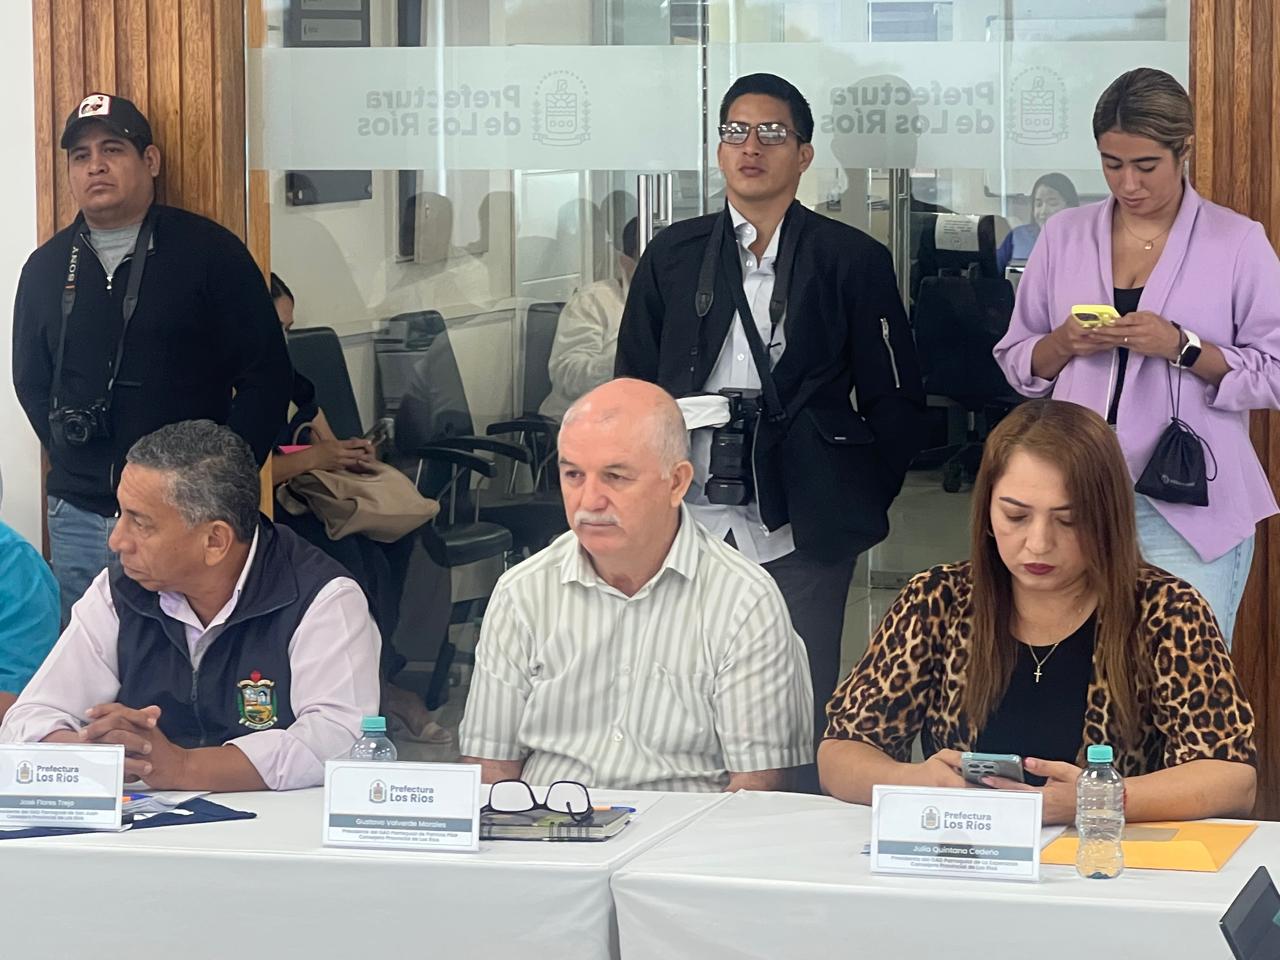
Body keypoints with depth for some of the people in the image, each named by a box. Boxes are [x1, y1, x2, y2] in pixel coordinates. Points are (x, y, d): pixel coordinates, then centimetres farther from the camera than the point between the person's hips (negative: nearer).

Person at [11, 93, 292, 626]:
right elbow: (30, 381, 20)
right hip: (78, 517, 4)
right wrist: (77, 464, 9)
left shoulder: (210, 252, -3)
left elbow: (265, 375, -3)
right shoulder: (45, 268, 11)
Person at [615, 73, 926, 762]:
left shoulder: (852, 261, 5)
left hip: (800, 539, -2)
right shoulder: (671, 257, 13)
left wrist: (861, 500, 0)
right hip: (688, 525, 2)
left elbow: (897, 401, 7)